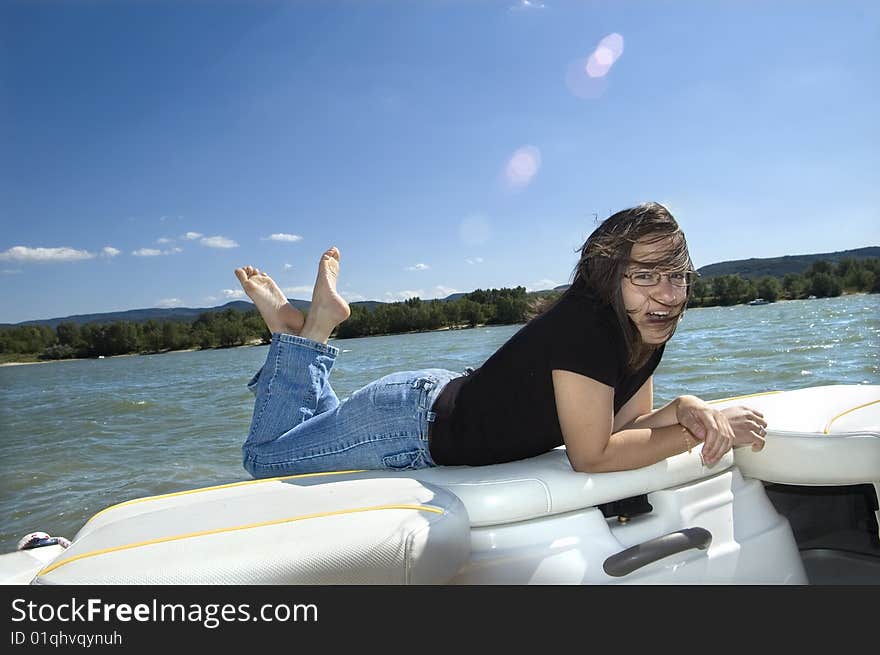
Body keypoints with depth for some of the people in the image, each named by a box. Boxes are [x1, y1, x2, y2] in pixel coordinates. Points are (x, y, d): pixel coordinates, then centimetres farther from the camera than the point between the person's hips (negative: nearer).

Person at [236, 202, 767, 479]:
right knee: (265, 455, 15)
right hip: (414, 422, -8)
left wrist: (686, 407, -20)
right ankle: (308, 326, 21)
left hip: (452, 399, 8)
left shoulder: (650, 328, -7)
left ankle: (315, 324, 33)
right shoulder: (584, 322, -33)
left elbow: (629, 423, -1)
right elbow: (592, 456, -28)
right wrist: (703, 427, -21)